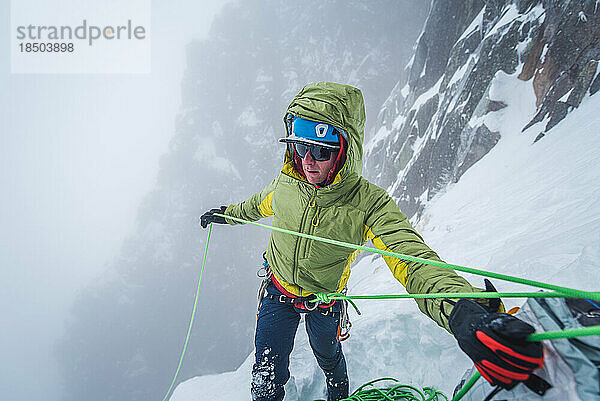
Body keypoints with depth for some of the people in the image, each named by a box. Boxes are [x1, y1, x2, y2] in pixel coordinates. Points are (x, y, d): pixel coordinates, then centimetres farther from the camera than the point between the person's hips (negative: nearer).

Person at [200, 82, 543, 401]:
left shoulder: (369, 204, -31)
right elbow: (260, 205, 6)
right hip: (279, 293, 1)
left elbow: (413, 259, -46)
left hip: (325, 301, -1)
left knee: (328, 356, 27)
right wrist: (228, 214, 24)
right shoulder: (286, 185, -20)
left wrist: (462, 310, -65)